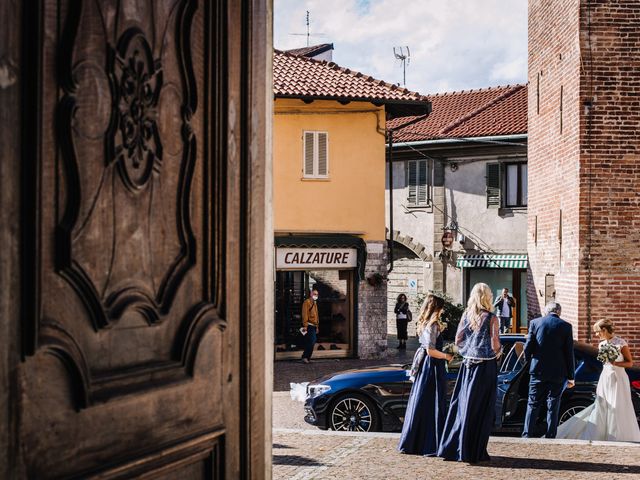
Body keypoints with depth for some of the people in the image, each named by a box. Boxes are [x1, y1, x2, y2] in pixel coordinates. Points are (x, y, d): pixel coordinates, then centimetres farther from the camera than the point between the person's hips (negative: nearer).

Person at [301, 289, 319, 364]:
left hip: (314, 326, 9)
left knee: (309, 343, 8)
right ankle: (305, 357, -13)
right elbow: (305, 314, -13)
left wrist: (317, 327, 24)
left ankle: (306, 358, 11)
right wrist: (305, 325, -20)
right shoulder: (307, 302, -5)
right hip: (309, 326, -9)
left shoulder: (315, 303, 23)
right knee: (312, 341, -16)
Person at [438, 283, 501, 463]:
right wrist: (497, 351, 8)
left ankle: (452, 448, 13)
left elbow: (458, 341, 4)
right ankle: (474, 452, 5)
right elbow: (495, 345, -13)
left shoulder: (466, 315, 2)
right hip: (486, 366, -4)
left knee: (462, 405, 12)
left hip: (468, 364, 4)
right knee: (481, 409, 3)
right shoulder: (491, 318, -11)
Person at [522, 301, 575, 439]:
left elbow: (527, 347, -1)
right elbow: (569, 353, -1)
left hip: (538, 371, 0)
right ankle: (550, 436, 7)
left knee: (533, 404, 8)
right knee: (553, 406, 7)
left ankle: (527, 434, 3)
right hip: (558, 373, 0)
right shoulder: (566, 326, -2)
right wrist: (570, 376, 4)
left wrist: (530, 362, 18)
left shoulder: (535, 323, -1)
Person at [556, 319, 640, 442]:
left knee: (618, 410, -3)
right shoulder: (602, 344, 11)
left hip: (618, 379, -6)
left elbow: (630, 363, -4)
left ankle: (620, 437, 7)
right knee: (600, 409, 2)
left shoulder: (621, 343, -7)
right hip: (604, 378, 6)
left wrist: (615, 363, -19)